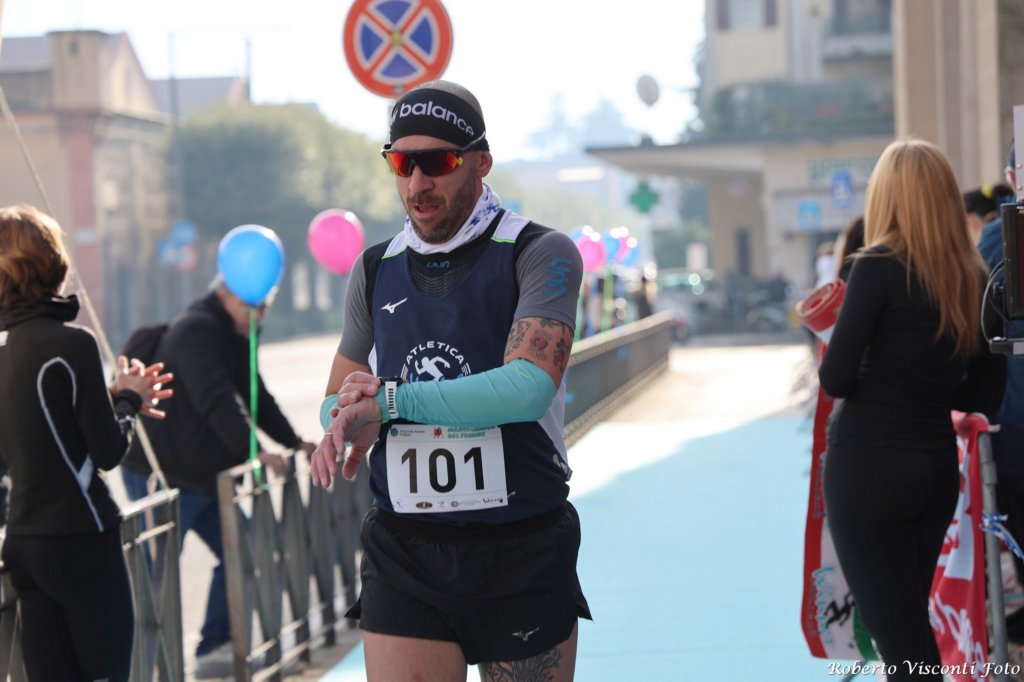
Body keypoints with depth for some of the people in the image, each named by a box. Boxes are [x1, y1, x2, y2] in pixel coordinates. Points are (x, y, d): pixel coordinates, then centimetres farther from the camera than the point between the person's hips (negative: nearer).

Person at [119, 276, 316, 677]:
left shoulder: (233, 338, 14)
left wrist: (294, 443, 11)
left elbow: (256, 398, 19)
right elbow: (217, 400, -30)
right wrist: (253, 452, -35)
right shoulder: (195, 330, -18)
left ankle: (213, 649, 14)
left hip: (202, 475, 10)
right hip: (159, 475, -10)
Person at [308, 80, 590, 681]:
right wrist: (344, 428, -6)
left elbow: (530, 385, -20)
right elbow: (340, 398, 19)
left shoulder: (541, 254, -5)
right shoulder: (375, 271, 11)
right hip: (405, 554, 3)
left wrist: (392, 400, -16)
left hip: (523, 553, -3)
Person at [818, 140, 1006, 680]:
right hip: (938, 467, 6)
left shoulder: (879, 268, -12)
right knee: (913, 626, 18)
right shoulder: (973, 279, 4)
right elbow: (984, 396, 9)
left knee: (898, 636, -2)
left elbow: (834, 378, -13)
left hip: (869, 465, -6)